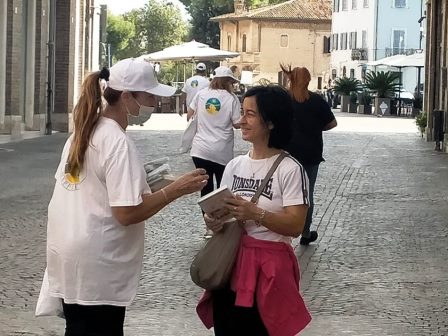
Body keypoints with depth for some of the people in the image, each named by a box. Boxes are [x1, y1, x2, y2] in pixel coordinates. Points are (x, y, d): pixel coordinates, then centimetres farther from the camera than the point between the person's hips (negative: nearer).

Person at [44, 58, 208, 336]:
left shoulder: (83, 132, 9)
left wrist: (139, 185, 15)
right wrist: (174, 190, -16)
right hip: (97, 266, -9)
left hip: (70, 257, 9)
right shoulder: (119, 143, -19)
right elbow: (127, 213, -23)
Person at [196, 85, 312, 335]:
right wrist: (216, 222, -8)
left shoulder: (290, 169, -11)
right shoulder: (235, 166, 8)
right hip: (231, 262, 6)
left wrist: (255, 214, -26)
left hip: (269, 268, -6)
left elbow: (295, 226, -15)